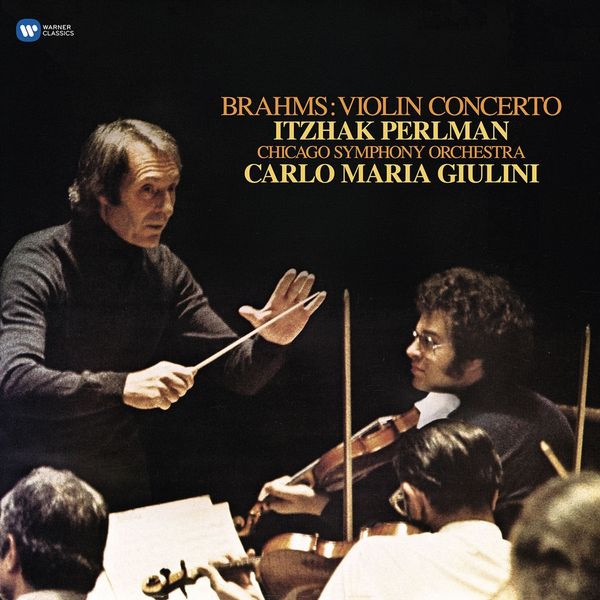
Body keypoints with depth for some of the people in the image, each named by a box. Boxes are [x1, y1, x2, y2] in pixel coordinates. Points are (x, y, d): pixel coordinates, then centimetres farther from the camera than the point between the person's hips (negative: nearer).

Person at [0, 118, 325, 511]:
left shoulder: (164, 269, 4)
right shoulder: (39, 264, -14)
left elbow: (237, 375, 5)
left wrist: (270, 344, -17)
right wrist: (121, 386, -39)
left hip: (126, 492, 5)